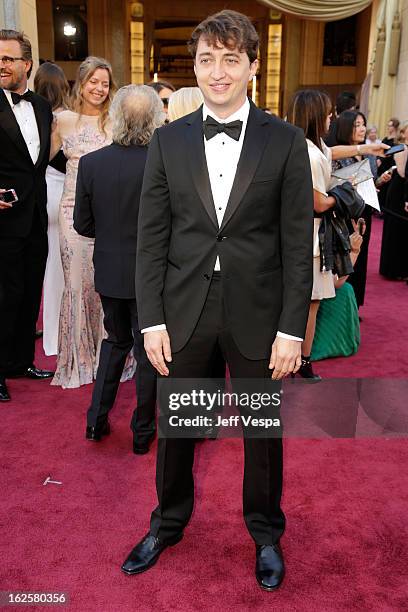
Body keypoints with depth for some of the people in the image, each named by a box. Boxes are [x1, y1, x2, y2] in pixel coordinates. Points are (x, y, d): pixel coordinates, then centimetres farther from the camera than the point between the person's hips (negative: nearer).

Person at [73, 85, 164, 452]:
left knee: (116, 341, 24)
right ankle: (143, 432, 25)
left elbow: (83, 225, -3)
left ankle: (97, 420, 26)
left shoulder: (90, 163, -9)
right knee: (148, 351, 12)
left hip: (110, 272, 3)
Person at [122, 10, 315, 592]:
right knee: (175, 426, 17)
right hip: (184, 311, 2)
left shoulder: (286, 142, -3)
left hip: (257, 313, -1)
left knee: (264, 431, 14)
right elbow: (151, 236, 1)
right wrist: (152, 319, -4)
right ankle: (168, 522, 42)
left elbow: (298, 242, -4)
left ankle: (265, 532, 40)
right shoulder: (168, 140, 2)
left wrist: (292, 328, -8)